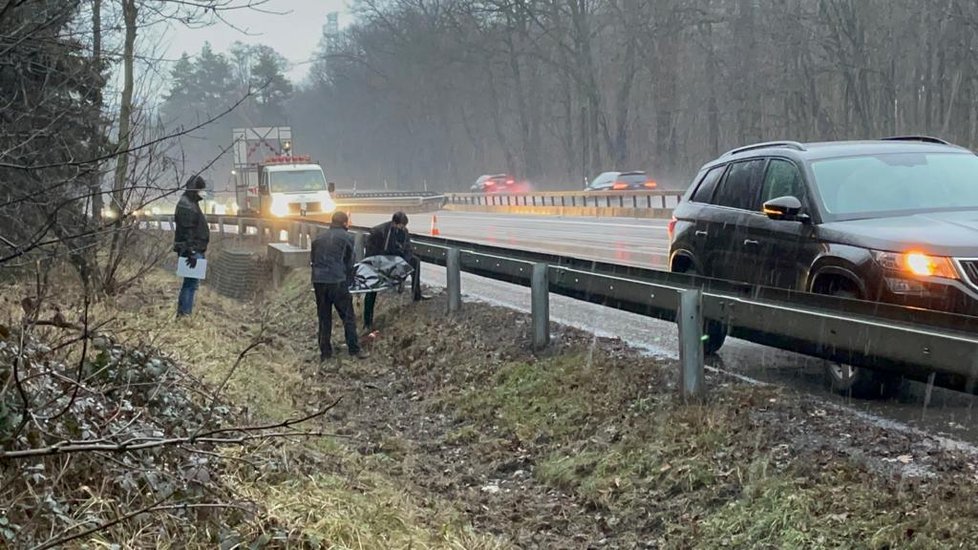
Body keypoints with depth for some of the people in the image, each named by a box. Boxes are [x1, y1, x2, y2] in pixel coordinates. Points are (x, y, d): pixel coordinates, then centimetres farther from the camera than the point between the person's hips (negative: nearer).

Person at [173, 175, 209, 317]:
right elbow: (187, 231, -22)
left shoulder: (191, 204, 18)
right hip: (192, 250, -11)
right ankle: (185, 313, -10)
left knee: (190, 283, 15)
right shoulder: (186, 205, -15)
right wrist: (191, 252, -25)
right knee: (192, 283, -10)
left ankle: (182, 313, 21)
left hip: (195, 250, 11)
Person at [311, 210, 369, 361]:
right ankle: (354, 350, 4)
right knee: (348, 317, 5)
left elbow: (314, 260, 19)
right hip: (337, 281, -4)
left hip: (318, 281, 4)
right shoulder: (347, 237, 4)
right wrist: (348, 281, 19)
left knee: (324, 318, 12)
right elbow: (349, 263, 7)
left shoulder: (318, 238, 17)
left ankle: (325, 352, 14)